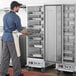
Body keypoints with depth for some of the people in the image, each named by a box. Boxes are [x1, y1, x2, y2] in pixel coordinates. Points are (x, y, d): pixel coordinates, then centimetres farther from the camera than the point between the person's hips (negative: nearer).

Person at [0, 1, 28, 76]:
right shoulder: (16, 17, -14)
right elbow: (20, 30, -9)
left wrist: (22, 30, 26)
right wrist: (27, 32, 13)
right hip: (12, 39, -8)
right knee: (15, 57, 3)